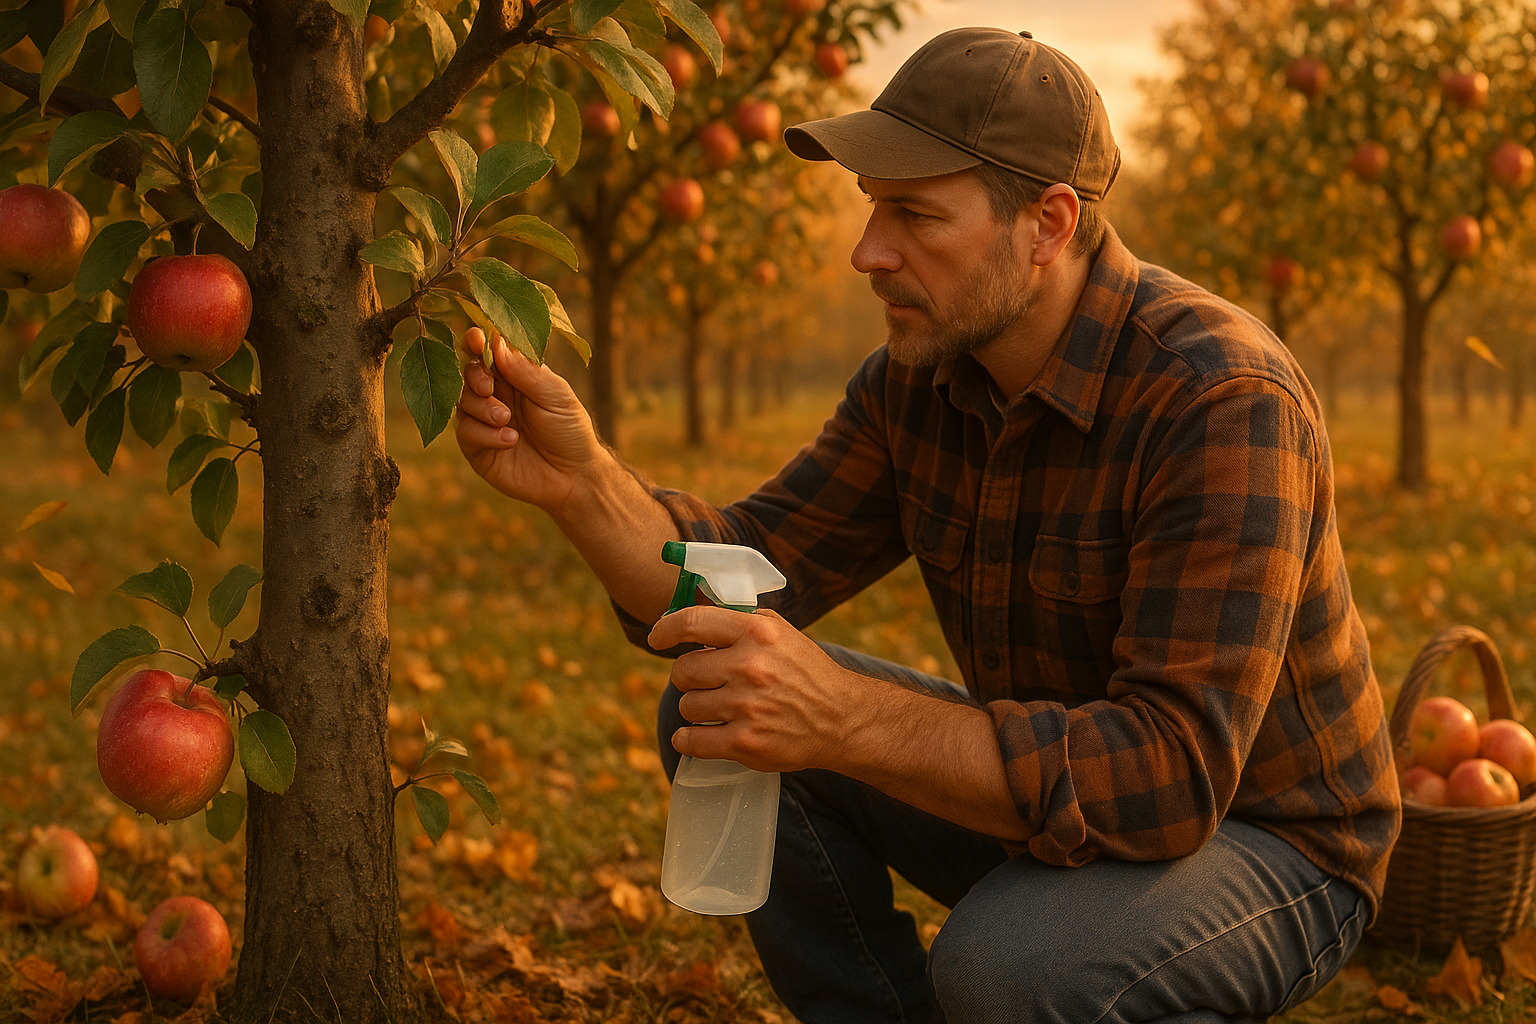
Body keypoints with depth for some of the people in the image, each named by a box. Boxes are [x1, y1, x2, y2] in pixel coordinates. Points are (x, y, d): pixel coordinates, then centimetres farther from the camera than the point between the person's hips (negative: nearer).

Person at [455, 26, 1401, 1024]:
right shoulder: (919, 376, -4)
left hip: (1260, 842, -7)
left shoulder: (1224, 402, -30)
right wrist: (583, 482, -26)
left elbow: (1171, 775, -36)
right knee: (716, 713, -6)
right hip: (1052, 797, 7)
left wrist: (846, 719, -44)